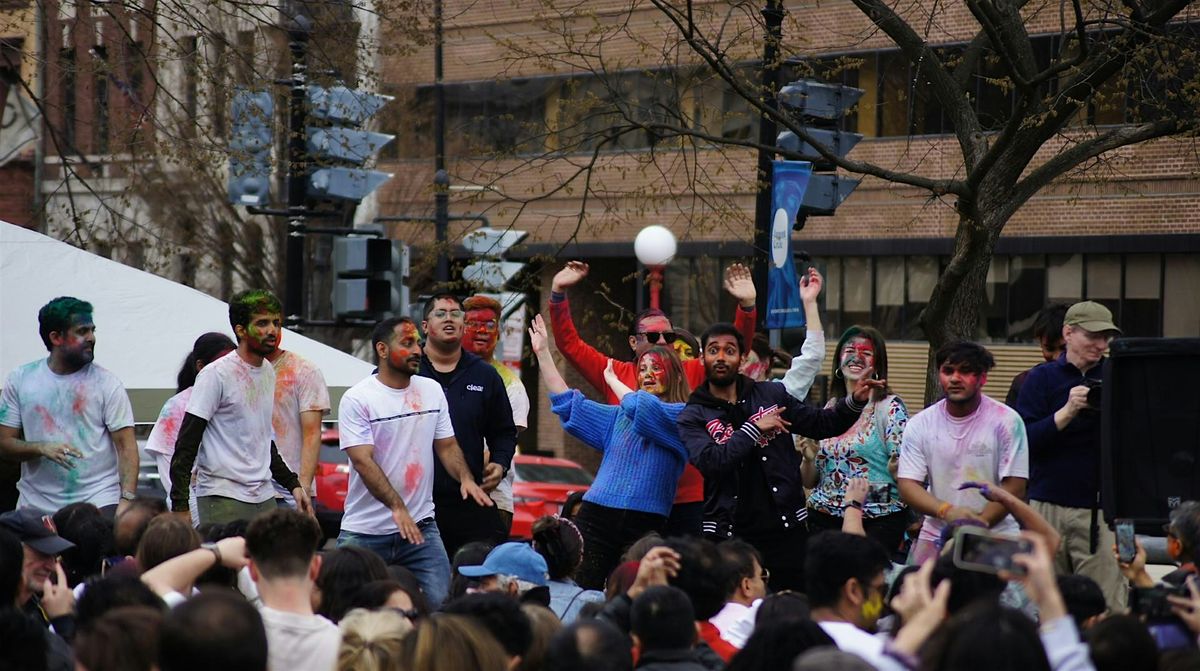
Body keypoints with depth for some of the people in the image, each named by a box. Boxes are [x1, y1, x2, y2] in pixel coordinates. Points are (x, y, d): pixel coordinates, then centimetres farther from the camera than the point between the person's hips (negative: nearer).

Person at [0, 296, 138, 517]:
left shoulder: (106, 383, 1)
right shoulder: (19, 381, 6)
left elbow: (126, 446, -4)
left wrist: (127, 499, -17)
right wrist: (41, 448, -16)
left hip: (99, 501, -2)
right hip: (36, 505, 2)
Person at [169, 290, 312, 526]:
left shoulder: (268, 373, 15)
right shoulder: (217, 374, -8)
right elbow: (186, 443, -11)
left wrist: (292, 484, 21)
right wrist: (180, 505, -17)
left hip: (265, 497, 7)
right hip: (223, 499, -7)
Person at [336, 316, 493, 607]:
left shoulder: (432, 391, 9)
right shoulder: (357, 399, -8)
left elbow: (447, 446, 14)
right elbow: (363, 461, -16)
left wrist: (466, 479, -8)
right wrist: (397, 507, -28)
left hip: (421, 527, 3)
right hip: (365, 533, -3)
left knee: (441, 602, -9)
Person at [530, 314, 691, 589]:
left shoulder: (681, 416, 1)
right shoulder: (619, 417, 20)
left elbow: (642, 408, -15)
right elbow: (569, 403, 20)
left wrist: (612, 380, 4)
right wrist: (543, 353, 16)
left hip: (645, 524, -4)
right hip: (596, 515, 4)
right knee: (582, 592, -4)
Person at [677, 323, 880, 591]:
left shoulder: (772, 394, 8)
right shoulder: (693, 416, -1)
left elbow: (820, 424, 14)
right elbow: (709, 461, -18)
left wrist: (854, 401, -2)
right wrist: (755, 429, -17)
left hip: (786, 528, 2)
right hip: (729, 534, -2)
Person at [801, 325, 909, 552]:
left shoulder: (890, 407, -3)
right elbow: (810, 482, 16)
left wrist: (897, 465, -26)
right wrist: (809, 457, -2)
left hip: (877, 522, -5)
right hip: (823, 517, 5)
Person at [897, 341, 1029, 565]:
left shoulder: (1006, 421, -5)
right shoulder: (920, 424, 3)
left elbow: (1014, 487, -8)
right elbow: (908, 485, -3)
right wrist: (948, 511, -21)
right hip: (935, 536, 2)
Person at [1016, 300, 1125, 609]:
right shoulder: (1041, 378, 7)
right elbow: (1026, 441, -4)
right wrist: (1068, 412, -14)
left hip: (1101, 509, 0)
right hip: (1049, 505, 0)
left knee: (1106, 607, -7)